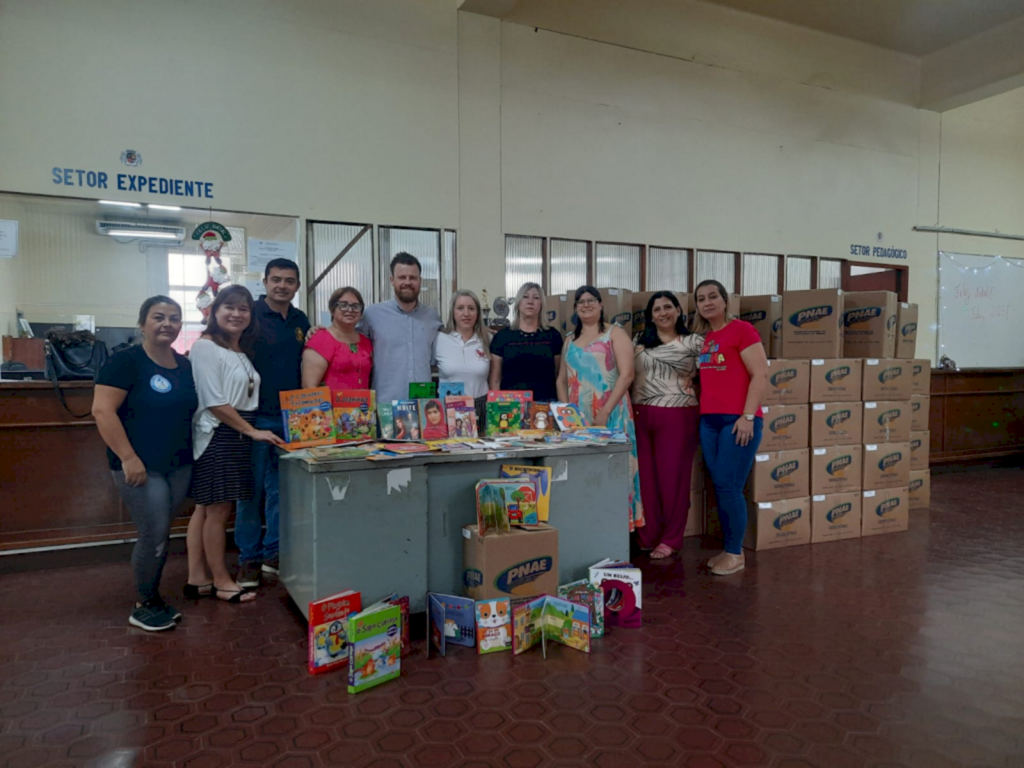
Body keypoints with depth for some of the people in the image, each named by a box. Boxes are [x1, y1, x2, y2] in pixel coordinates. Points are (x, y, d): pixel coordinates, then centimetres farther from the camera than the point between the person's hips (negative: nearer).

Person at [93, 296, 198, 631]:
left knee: (161, 535, 13)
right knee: (154, 535, -6)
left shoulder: (185, 365, 9)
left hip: (179, 465, 6)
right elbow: (102, 410, -17)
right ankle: (142, 606, 14)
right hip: (140, 466, -6)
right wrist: (128, 458, -21)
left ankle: (153, 598, 29)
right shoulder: (126, 361, -11)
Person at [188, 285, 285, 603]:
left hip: (237, 437, 8)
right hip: (216, 437, -8)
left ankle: (197, 577, 21)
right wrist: (253, 431, -15)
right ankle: (221, 582, 11)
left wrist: (250, 432, 7)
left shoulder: (243, 351, 16)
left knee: (206, 508, 14)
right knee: (218, 509, -1)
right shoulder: (205, 347, -11)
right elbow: (215, 403, -16)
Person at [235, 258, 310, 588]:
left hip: (292, 418, 5)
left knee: (281, 489, 11)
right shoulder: (250, 315, -6)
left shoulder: (301, 321, 10)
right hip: (256, 417, -5)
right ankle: (249, 558, 16)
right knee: (252, 490, 4)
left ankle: (274, 553, 24)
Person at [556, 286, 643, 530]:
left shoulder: (615, 334, 1)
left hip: (610, 414, -5)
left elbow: (627, 374, -9)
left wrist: (606, 412, -16)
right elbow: (562, 379, 17)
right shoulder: (570, 340, 17)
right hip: (577, 417, 5)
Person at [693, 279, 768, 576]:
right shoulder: (703, 337, 14)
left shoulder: (741, 329, -6)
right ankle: (730, 549, 21)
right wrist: (703, 412, 10)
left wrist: (747, 416, -16)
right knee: (719, 487, 9)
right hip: (709, 420, 7)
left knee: (728, 486, -5)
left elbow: (761, 375, -11)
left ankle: (736, 554, 9)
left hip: (738, 420, -7)